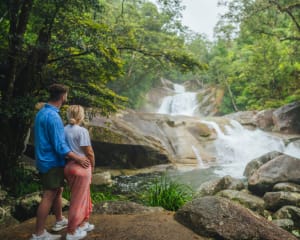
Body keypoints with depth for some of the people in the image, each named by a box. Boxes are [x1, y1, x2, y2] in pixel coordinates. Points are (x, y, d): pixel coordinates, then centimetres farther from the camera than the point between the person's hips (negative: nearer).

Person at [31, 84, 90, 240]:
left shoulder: (42, 112, 8)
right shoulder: (53, 116, -23)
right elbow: (59, 145, -24)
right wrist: (78, 158, -19)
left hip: (46, 159, 10)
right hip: (52, 162, -10)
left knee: (57, 191, 21)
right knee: (48, 196, -2)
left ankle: (60, 221, 36)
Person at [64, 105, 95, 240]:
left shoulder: (64, 130, 2)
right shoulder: (82, 131, -16)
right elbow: (89, 152, -14)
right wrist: (92, 165, 2)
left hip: (69, 166, 7)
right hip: (81, 167, -7)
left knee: (85, 197, 23)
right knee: (78, 200, 6)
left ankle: (83, 223, 37)